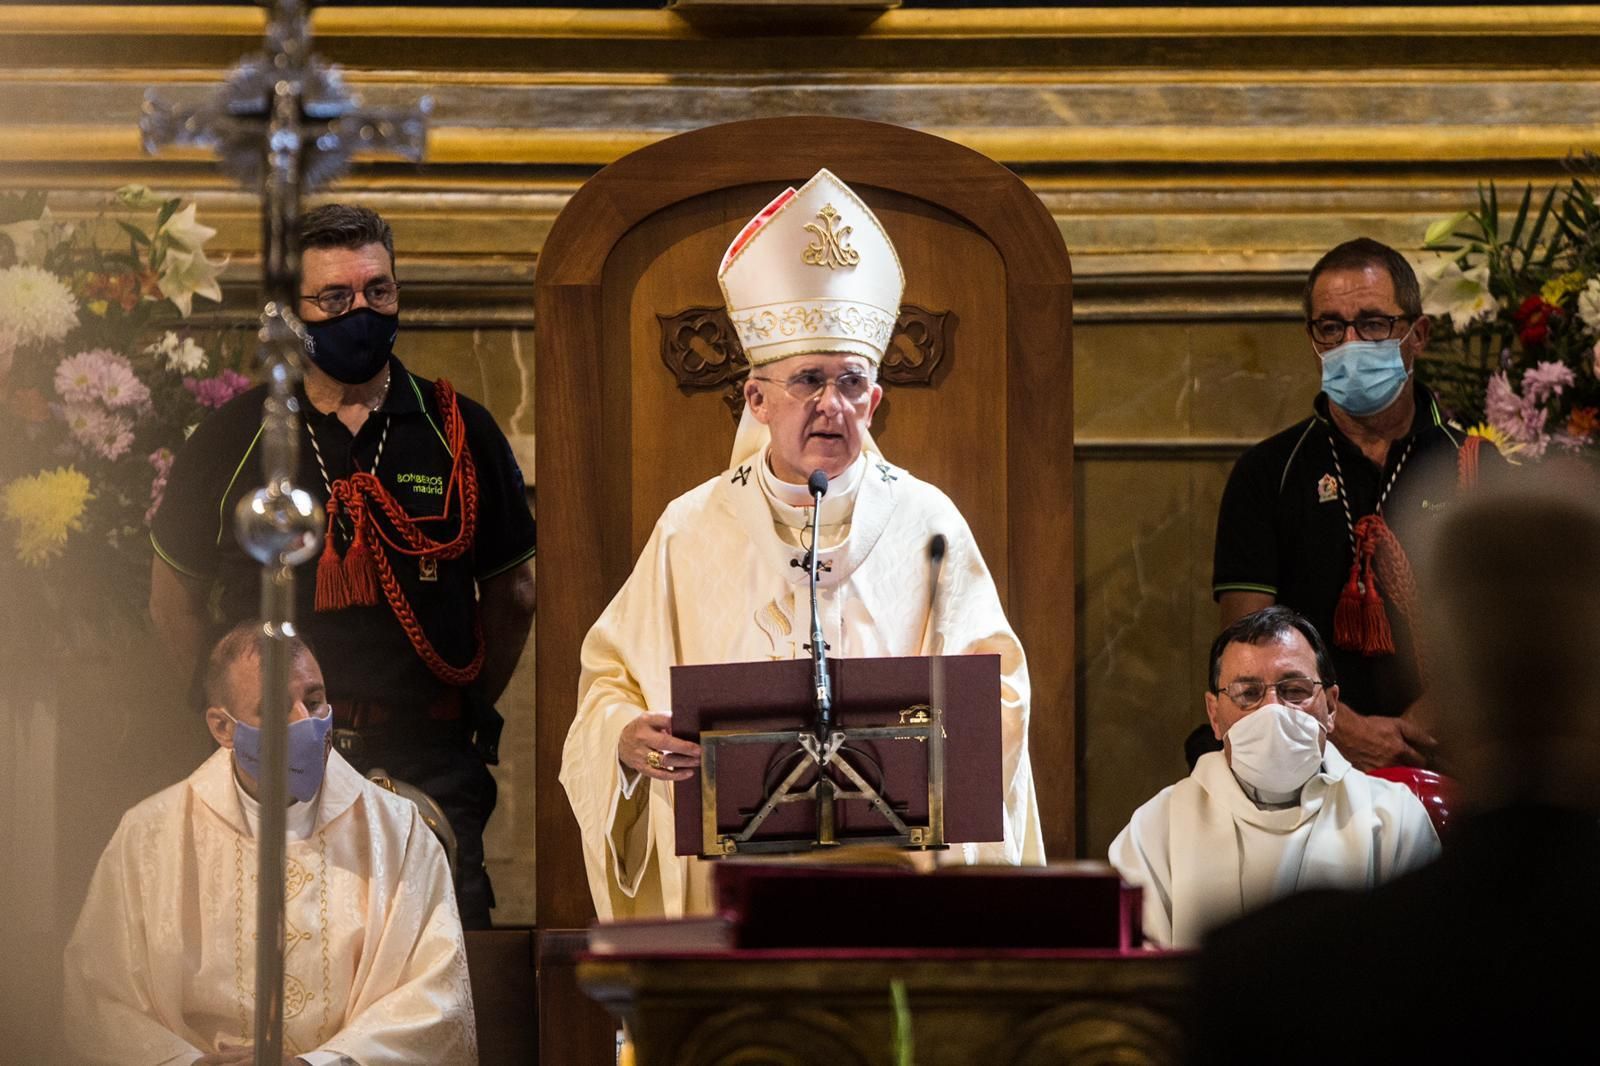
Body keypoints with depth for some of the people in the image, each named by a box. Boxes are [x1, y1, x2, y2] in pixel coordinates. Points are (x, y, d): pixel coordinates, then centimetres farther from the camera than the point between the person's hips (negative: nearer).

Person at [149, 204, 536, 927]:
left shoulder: (458, 431, 6)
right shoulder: (233, 440, 3)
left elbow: (510, 592, 16)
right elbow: (175, 597, 13)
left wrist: (472, 708, 10)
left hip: (428, 764, 1)